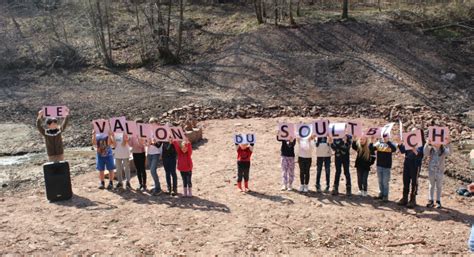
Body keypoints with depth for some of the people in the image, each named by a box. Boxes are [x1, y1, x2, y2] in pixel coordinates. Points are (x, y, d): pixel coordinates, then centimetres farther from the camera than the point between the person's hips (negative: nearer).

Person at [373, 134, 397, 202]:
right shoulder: (378, 143, 3)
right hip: (379, 165, 4)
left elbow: (394, 149, -26)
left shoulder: (390, 144, -6)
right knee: (380, 181, 14)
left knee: (385, 182, 1)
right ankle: (381, 194, 26)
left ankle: (385, 196, 9)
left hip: (387, 166, -4)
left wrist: (388, 141, -29)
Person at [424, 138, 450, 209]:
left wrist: (447, 144, -38)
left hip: (440, 171, -1)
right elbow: (425, 153, -21)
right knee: (431, 186, 12)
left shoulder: (443, 149, -4)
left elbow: (448, 152, -23)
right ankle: (431, 201, 19)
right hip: (431, 171, 1)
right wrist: (427, 144, -34)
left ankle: (438, 201, 20)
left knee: (439, 186, 11)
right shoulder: (430, 149, -3)